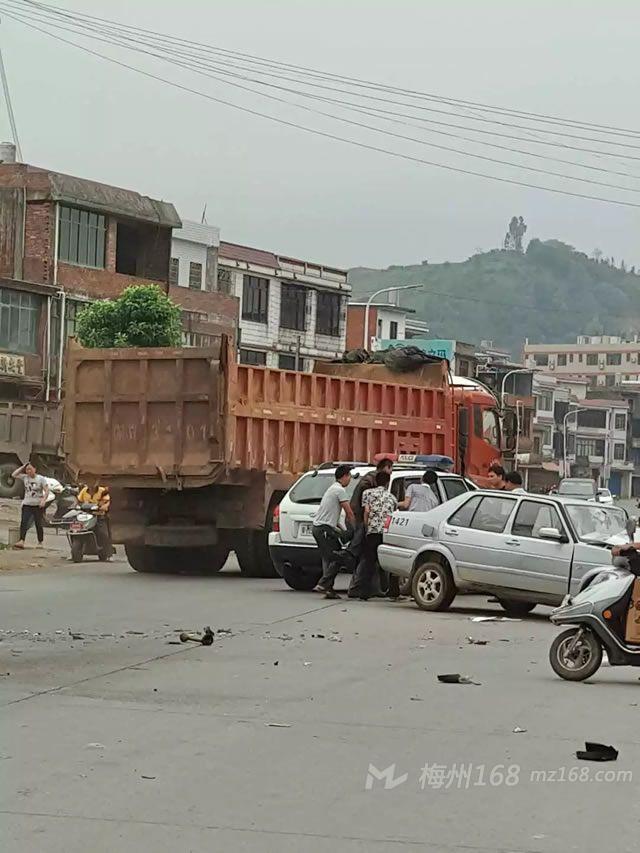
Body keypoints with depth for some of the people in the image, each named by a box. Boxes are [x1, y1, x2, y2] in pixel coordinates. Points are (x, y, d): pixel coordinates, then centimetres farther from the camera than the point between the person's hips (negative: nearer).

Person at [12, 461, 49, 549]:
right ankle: (21, 541, -21)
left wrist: (43, 500, -24)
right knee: (23, 522, -12)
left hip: (38, 505, -3)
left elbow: (46, 491, -8)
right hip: (27, 504, 3)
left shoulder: (41, 478, -3)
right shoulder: (25, 477, 7)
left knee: (38, 524, 3)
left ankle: (40, 542, 12)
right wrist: (23, 467, 1)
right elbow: (14, 475, 4)